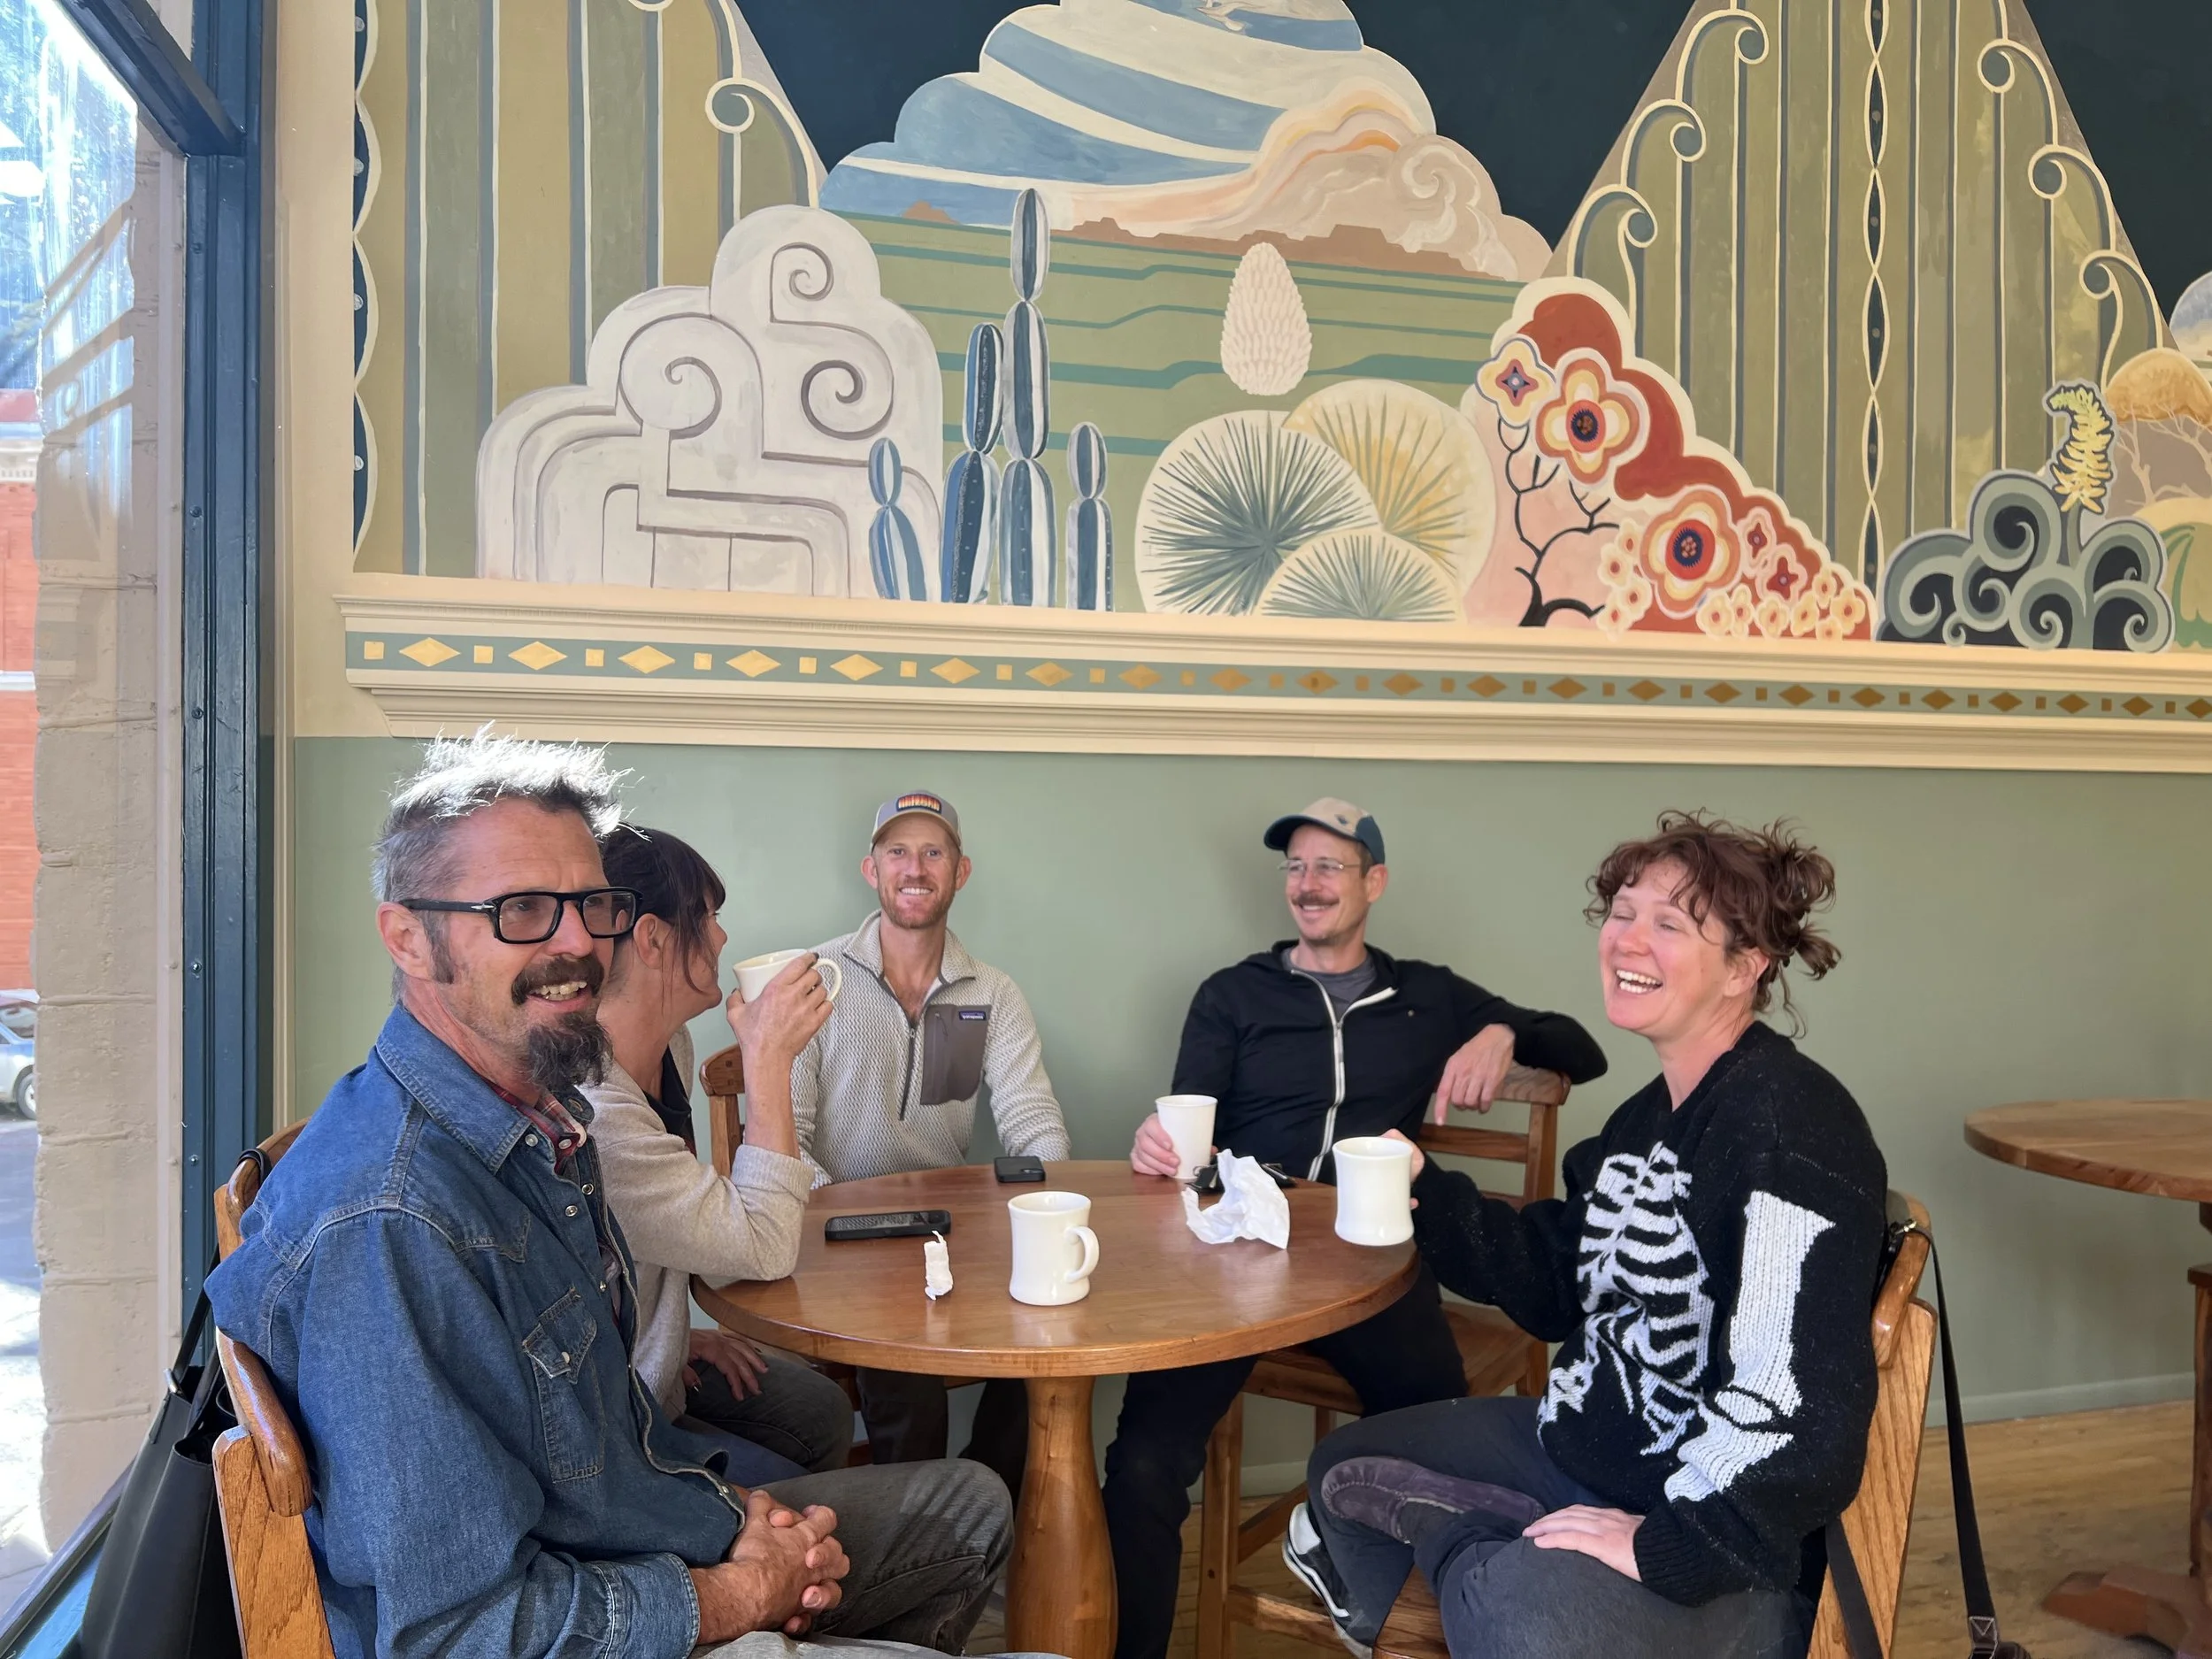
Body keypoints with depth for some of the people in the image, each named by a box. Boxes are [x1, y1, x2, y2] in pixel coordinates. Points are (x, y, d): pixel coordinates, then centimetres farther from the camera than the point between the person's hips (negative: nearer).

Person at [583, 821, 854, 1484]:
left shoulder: (668, 1047, -1)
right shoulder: (590, 1113, -34)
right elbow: (765, 1247, -28)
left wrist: (681, 1331, 9)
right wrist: (769, 1058, -27)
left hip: (653, 1362, 10)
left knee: (821, 1412, 16)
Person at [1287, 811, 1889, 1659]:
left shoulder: (1788, 1126, -24)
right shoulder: (1649, 1115, 6)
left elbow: (1799, 1403, -32)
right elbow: (1558, 1288, 11)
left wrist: (1666, 1545, -28)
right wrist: (1427, 1195, -2)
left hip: (1718, 1544, -9)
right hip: (1579, 1447, 9)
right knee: (1343, 1462, 16)